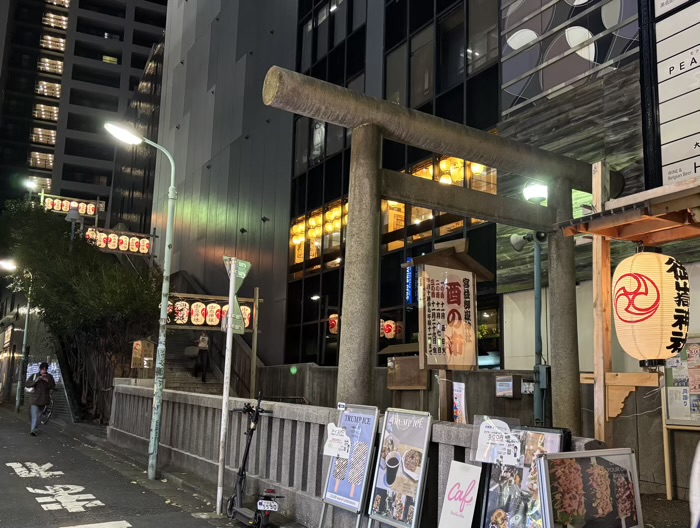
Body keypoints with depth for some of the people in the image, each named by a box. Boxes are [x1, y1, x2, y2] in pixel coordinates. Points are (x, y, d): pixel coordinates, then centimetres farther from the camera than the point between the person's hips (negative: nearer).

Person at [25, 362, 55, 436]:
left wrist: (47, 381, -17)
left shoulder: (49, 377, 3)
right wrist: (35, 381, -19)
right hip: (35, 399, -2)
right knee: (35, 415, -11)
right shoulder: (34, 376, 0)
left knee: (39, 414, 9)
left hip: (44, 399, 2)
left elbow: (53, 387, -2)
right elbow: (26, 385, -5)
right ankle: (34, 430, -14)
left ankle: (35, 430, 17)